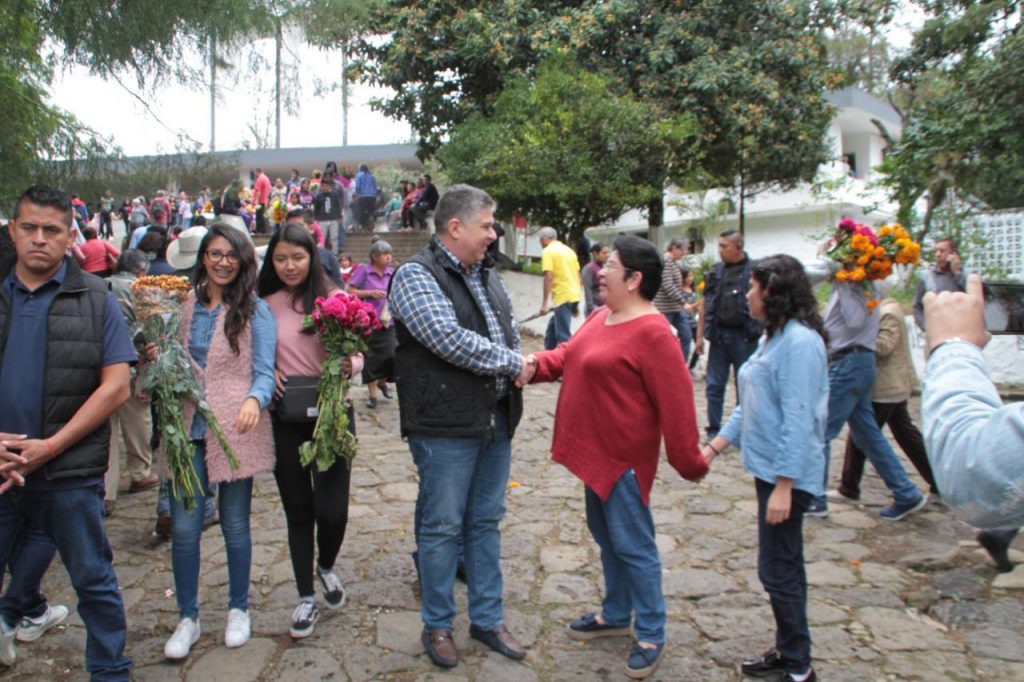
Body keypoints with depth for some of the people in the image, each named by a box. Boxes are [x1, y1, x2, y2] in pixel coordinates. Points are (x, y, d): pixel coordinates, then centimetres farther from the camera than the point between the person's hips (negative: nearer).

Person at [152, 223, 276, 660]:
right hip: (187, 428, 3)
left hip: (236, 430, -3)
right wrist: (157, 358, -4)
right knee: (183, 527, 3)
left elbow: (264, 372, -10)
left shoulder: (255, 311, -5)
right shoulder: (183, 304, 8)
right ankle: (188, 618, 21)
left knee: (234, 525, 9)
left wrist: (254, 399, -31)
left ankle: (238, 609, 29)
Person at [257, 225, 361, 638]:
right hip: (285, 417, 1)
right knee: (298, 509, 11)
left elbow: (355, 354, 1)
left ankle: (326, 568, 32)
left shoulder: (333, 298, -4)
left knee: (332, 508, -2)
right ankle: (306, 597, 28)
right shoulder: (263, 304, 0)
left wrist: (349, 365, -20)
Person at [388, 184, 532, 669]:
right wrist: (511, 362, -12)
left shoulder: (487, 276, 14)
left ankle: (488, 619, 30)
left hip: (496, 422, 7)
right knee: (443, 528, 6)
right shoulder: (416, 276, -11)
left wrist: (512, 367, -2)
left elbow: (510, 332, 20)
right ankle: (437, 625, 24)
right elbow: (450, 340, -23)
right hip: (446, 427, -7)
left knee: (486, 523, 16)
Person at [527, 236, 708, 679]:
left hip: (624, 458, -9)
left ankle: (651, 635, 19)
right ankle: (615, 614, 39)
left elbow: (675, 404, -20)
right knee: (605, 537, 21)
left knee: (632, 546, 3)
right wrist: (538, 363, -6)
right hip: (594, 452, 9)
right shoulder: (600, 317, 8)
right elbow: (569, 355, 14)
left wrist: (689, 462, -16)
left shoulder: (652, 333, -21)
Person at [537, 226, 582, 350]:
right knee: (552, 330, 20)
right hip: (573, 296, 8)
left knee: (563, 336, -6)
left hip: (563, 297, -8)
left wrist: (544, 303, -13)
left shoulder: (548, 251, -5)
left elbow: (548, 277, -15)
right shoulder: (569, 250, 18)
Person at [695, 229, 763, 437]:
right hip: (719, 334, 4)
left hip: (744, 336, -4)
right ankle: (714, 430, 17)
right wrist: (700, 334, 10)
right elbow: (705, 303, 12)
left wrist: (763, 334, -12)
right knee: (714, 386, 7)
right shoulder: (715, 271, 8)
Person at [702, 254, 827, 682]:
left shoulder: (799, 342, -19)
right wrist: (712, 449, 12)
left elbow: (799, 421, -23)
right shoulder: (775, 338, 11)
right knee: (783, 567, 18)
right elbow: (752, 406, 14)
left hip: (786, 474, -10)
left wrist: (783, 487, -22)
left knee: (778, 570, 1)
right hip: (768, 468, 10)